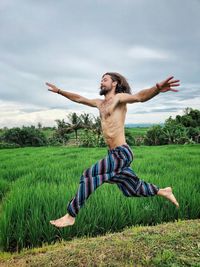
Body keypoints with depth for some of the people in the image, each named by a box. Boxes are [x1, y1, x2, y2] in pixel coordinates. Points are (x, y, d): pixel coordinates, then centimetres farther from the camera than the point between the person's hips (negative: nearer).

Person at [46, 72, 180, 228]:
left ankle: (70, 216, 2)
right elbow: (78, 98, 29)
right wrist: (59, 91, 32)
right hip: (114, 154, 9)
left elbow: (140, 96, -26)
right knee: (133, 189, 17)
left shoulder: (119, 97, -6)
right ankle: (164, 192, 36)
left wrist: (157, 88, -46)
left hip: (122, 154, -9)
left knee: (88, 176, -11)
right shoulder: (100, 103, 18)